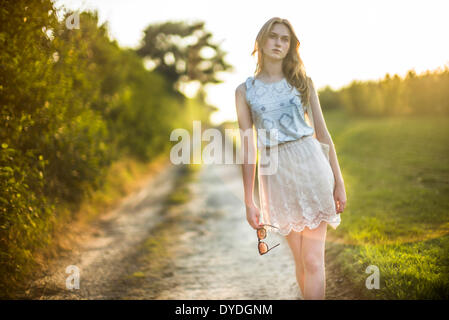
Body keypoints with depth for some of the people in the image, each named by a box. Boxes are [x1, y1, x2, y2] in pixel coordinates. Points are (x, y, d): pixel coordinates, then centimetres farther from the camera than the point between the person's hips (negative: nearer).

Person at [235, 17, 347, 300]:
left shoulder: (302, 81, 7)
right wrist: (249, 202, 2)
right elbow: (247, 147, 4)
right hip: (276, 175, 1)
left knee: (313, 261, -4)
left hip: (311, 167, -1)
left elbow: (322, 133, 7)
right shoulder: (245, 90, 6)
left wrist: (338, 181, 3)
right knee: (301, 260, 9)